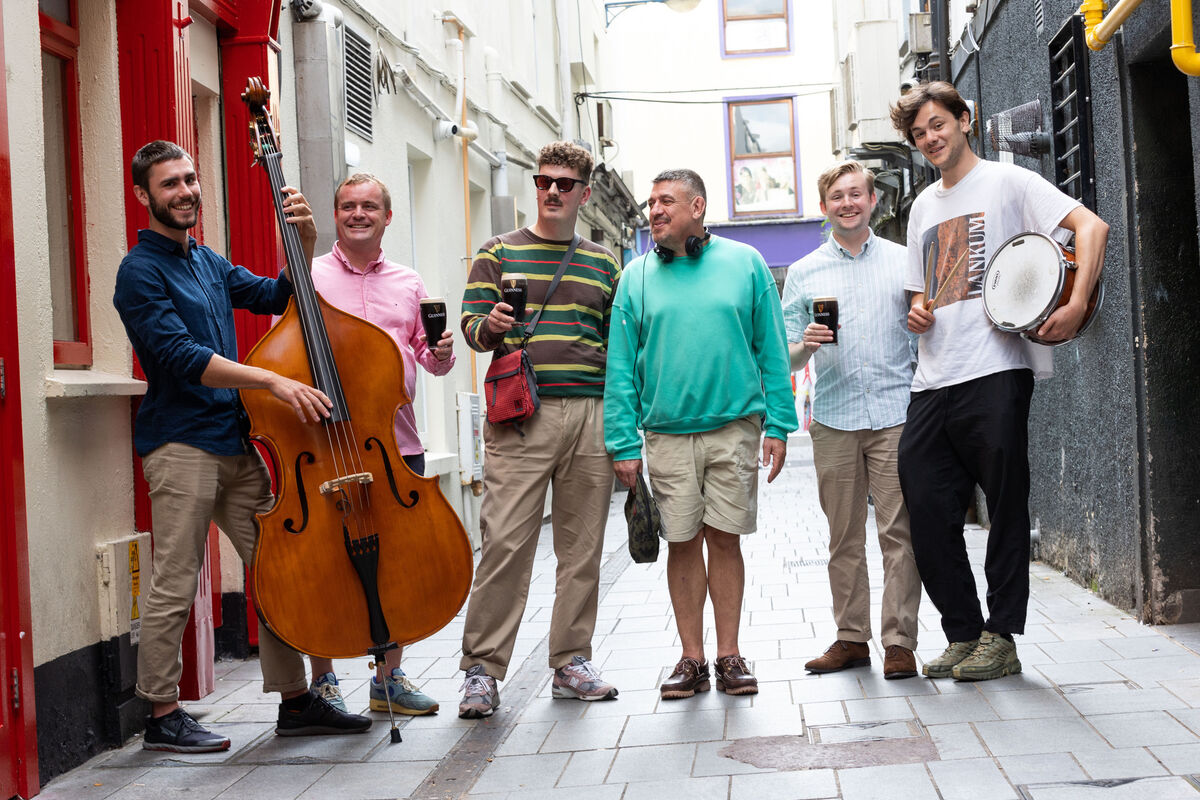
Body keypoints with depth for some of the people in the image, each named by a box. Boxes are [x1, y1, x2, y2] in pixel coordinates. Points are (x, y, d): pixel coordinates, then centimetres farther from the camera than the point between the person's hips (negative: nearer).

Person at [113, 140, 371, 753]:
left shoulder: (206, 261, 18)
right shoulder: (141, 271, -8)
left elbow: (277, 297, 17)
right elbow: (183, 357, -19)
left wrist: (304, 243, 1)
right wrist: (274, 381, -26)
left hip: (236, 442, 8)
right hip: (181, 444, -8)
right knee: (174, 586, -3)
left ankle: (296, 700, 15)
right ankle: (162, 716, 8)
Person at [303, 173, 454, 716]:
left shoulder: (408, 284, 14)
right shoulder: (307, 276, 2)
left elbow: (428, 359, 15)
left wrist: (441, 354, -6)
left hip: (398, 442, 4)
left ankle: (389, 678, 22)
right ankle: (323, 681, 15)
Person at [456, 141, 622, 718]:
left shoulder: (603, 265, 17)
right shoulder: (499, 253, 10)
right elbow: (472, 327, 4)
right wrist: (491, 328, -19)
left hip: (591, 416, 3)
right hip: (521, 414, -3)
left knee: (582, 546, 6)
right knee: (505, 543, -8)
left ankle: (571, 662, 16)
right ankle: (483, 669, -1)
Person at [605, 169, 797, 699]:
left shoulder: (744, 263, 3)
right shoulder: (636, 277, 5)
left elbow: (772, 351, 4)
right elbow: (621, 367, 4)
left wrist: (778, 424, -1)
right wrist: (623, 443, -2)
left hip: (734, 427, -1)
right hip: (666, 432, 1)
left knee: (725, 538, 3)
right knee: (683, 543, 5)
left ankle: (729, 654, 13)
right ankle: (692, 659, 15)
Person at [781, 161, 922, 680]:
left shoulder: (905, 262, 10)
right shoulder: (803, 273, 11)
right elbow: (787, 360, 11)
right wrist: (805, 345, -12)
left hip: (896, 415, -1)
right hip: (834, 421, 1)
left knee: (899, 531, -4)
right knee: (844, 536, 5)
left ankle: (899, 641, 1)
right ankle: (851, 637, 14)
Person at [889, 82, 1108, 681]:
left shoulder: (1008, 182, 2)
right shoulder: (924, 206, 22)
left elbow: (1091, 226, -10)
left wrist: (1076, 305, -24)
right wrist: (918, 311, 5)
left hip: (995, 373, -6)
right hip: (933, 383, 7)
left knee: (1005, 509, -1)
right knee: (927, 513, 3)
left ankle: (1000, 638, 8)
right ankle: (963, 635, 15)